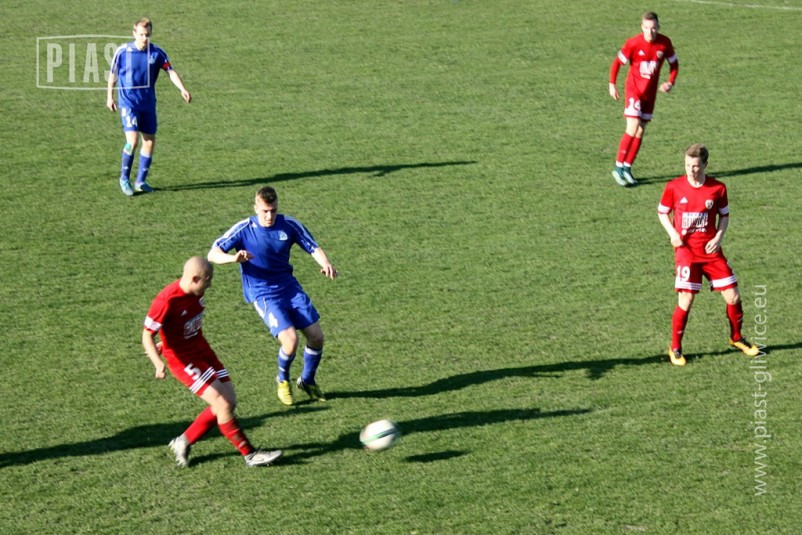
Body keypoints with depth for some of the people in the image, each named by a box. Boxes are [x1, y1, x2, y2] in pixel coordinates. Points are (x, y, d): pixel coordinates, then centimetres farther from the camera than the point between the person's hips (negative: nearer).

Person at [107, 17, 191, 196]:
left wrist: (183, 89, -21)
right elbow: (113, 74, 5)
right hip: (128, 101, -4)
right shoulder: (123, 52, -8)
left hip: (148, 102, 4)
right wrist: (109, 97, 10)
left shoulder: (157, 53, -3)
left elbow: (170, 71, -5)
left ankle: (141, 181, 20)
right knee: (133, 140, -15)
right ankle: (124, 178, 4)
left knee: (149, 141, 6)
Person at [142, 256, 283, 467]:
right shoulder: (166, 301, -24)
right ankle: (250, 455, -4)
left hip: (203, 351, 9)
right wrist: (158, 363, -34)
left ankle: (184, 441, 17)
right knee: (222, 404, -15)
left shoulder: (195, 292, -2)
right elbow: (147, 335, -20)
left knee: (229, 401, 5)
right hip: (183, 360, -8)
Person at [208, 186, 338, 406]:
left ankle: (307, 381, 28)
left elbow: (313, 247, 1)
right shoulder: (244, 229, -12)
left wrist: (326, 264, -21)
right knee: (290, 339, -21)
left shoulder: (289, 225, -4)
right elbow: (213, 254, -13)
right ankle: (283, 380, 11)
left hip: (289, 287, 4)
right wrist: (234, 258, -35)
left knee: (316, 336, 0)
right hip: (263, 294, -4)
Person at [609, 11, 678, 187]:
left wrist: (670, 82, -6)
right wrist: (612, 84, -10)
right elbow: (617, 62, -4)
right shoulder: (633, 43, -16)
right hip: (634, 89, -4)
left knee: (640, 131, 6)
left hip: (650, 92, 4)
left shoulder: (665, 43, -7)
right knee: (633, 129, -16)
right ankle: (618, 167, -8)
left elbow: (674, 63, 8)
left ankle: (627, 168, 15)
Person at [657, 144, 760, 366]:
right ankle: (675, 348, 8)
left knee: (733, 297, 2)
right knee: (685, 302, -11)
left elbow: (724, 215, 11)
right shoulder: (674, 187, -6)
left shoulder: (717, 188, -3)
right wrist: (672, 233, -8)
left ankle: (736, 338, 29)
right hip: (686, 250, -2)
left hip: (711, 250, 2)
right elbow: (662, 212, 8)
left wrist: (718, 237, -5)